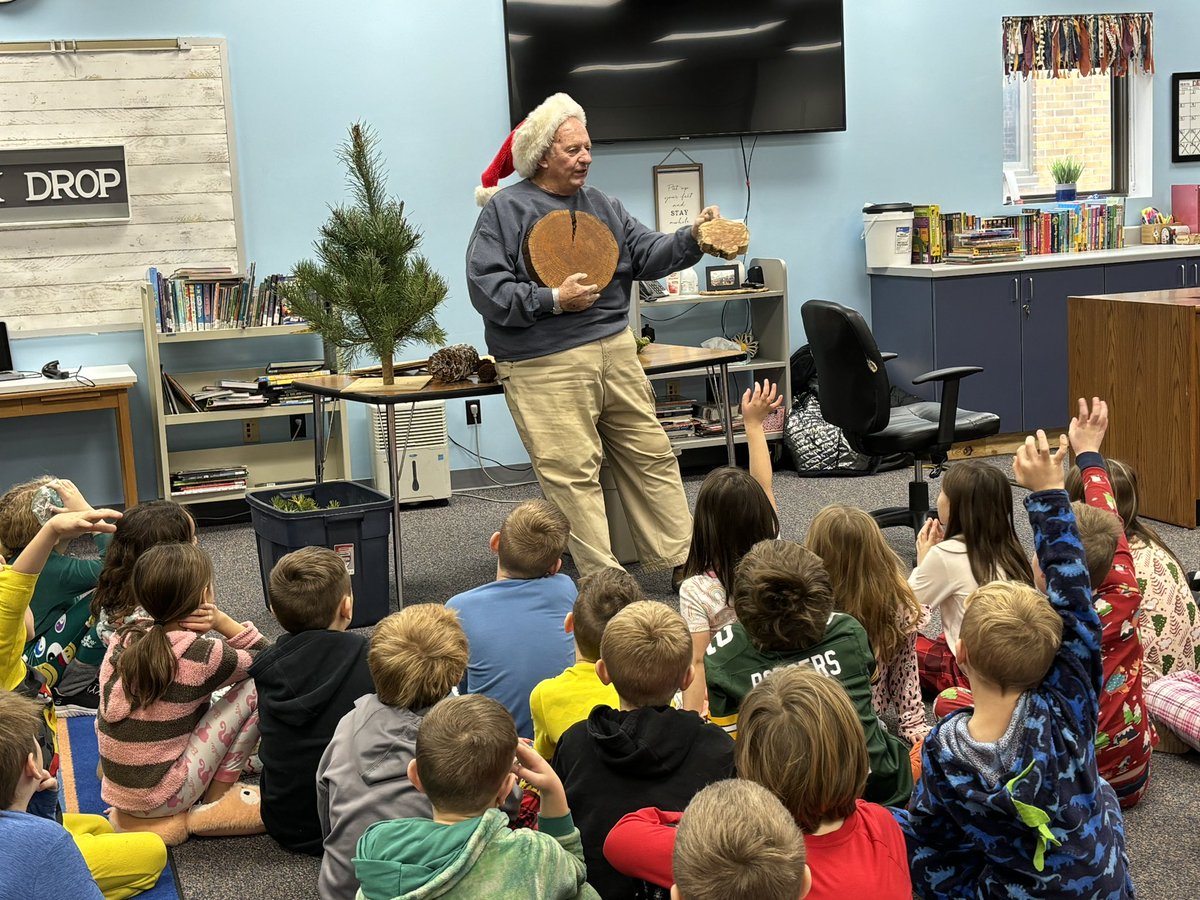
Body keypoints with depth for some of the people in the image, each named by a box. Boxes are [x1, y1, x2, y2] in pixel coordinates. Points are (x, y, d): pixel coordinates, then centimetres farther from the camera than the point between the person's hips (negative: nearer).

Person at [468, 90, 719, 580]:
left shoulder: (601, 204, 16)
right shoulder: (504, 210, -2)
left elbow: (647, 253, 8)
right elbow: (485, 286, -10)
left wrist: (691, 238, -10)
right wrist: (553, 300, -16)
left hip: (615, 351, 6)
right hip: (545, 367, -6)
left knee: (651, 454, 8)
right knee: (573, 473, -5)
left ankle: (681, 557, 17)